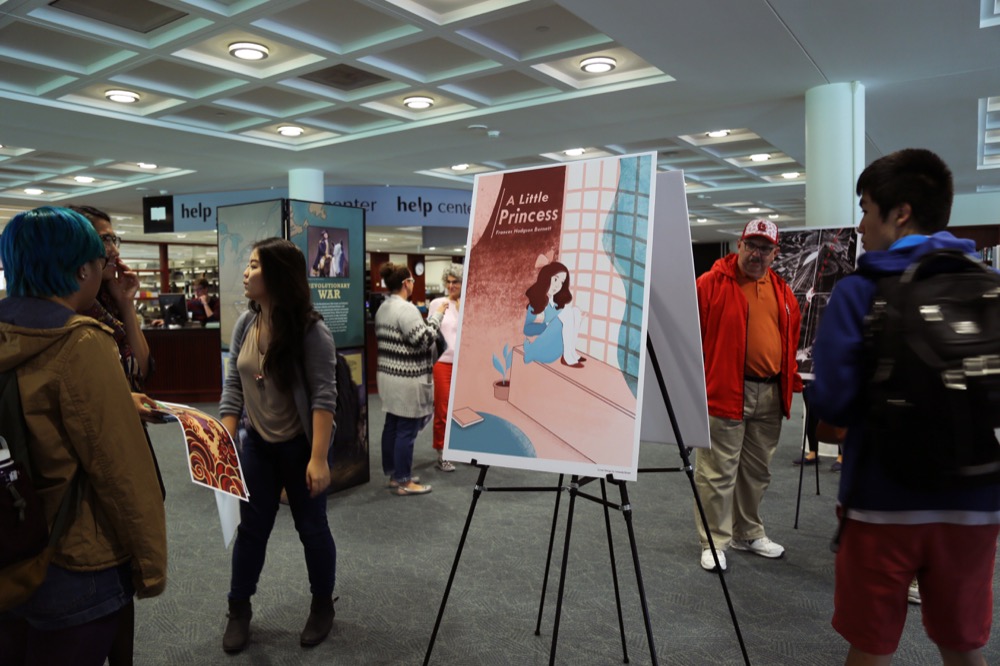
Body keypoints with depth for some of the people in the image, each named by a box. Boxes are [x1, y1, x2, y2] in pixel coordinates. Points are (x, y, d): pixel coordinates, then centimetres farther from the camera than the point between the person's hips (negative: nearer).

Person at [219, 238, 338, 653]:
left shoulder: (311, 331, -20)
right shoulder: (244, 325, -1)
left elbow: (324, 397, -22)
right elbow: (233, 385, 3)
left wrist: (318, 458, -26)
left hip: (299, 447, -5)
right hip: (257, 445, 5)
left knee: (311, 527, 9)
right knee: (251, 527, 13)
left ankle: (322, 607, 30)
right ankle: (239, 610, 31)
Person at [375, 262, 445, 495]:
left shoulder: (383, 308, 13)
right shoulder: (406, 308, -18)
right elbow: (424, 340, -20)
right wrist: (436, 315, -12)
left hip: (388, 375, 10)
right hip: (407, 380, -10)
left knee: (392, 426, 15)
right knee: (406, 431, -2)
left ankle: (393, 475, 25)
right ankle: (404, 482, 6)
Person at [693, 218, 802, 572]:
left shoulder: (782, 292, 14)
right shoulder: (711, 284, -6)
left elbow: (791, 340, 21)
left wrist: (791, 380, 15)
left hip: (769, 396, 6)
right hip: (723, 393, -6)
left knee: (756, 471, 17)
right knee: (718, 472, -1)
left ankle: (749, 533, 32)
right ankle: (715, 541, 11)